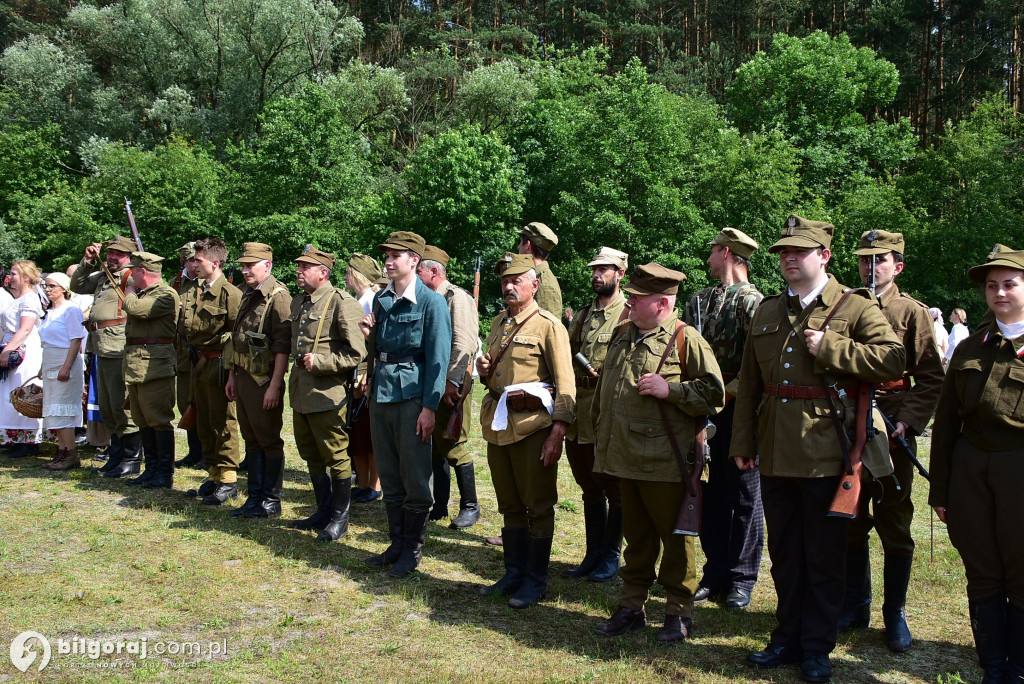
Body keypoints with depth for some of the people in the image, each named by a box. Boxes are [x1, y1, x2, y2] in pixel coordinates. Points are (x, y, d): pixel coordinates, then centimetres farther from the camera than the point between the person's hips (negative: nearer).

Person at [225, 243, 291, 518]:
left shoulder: (278, 296, -13)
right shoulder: (248, 296, 15)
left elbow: (282, 346, -18)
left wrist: (274, 386, -21)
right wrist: (232, 377, 20)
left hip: (264, 379, -9)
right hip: (243, 377, 9)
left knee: (269, 441, 0)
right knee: (251, 440, 14)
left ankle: (271, 502, 9)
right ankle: (254, 497, 22)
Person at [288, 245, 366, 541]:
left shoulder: (342, 303, -13)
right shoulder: (298, 302, 12)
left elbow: (357, 352, -17)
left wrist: (320, 362, -19)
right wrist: (300, 363, 15)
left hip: (327, 393, -8)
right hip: (301, 392, 9)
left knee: (335, 457, 2)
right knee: (311, 456, 17)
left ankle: (340, 519, 15)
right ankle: (323, 511, 31)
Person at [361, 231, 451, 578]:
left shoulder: (431, 302, -9)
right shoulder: (381, 299, 11)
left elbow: (438, 359, -13)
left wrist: (429, 407, -18)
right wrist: (369, 335, -1)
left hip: (412, 394, -7)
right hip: (380, 391, 7)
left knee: (415, 475, 3)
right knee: (389, 474, 14)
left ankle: (412, 549, 16)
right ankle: (396, 543, 26)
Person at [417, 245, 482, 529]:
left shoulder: (457, 297, -10)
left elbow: (464, 344, -19)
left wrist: (452, 382, -24)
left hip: (450, 385, -8)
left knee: (452, 445, -3)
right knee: (436, 445, 11)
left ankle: (470, 506, 10)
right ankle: (440, 505, 21)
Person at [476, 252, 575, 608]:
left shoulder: (548, 325, -8)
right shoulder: (498, 323, 15)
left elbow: (565, 384, -12)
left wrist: (557, 432, -19)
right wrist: (484, 371, 3)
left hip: (532, 427, -7)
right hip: (498, 425, 7)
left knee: (538, 507, 4)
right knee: (510, 506, 15)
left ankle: (536, 580, 15)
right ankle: (513, 574, 27)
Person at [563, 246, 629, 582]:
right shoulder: (582, 315, 16)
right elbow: (567, 356, 20)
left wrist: (604, 374, -19)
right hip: (577, 413, 7)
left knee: (613, 488, 3)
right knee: (589, 487, 14)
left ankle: (611, 556, 16)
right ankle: (593, 554, 25)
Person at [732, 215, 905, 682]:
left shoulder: (856, 308, -2)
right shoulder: (766, 313, 12)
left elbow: (893, 360, -13)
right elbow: (749, 384, 14)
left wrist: (830, 348, -18)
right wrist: (742, 443, 10)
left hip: (826, 455, -5)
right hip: (775, 455, 5)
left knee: (824, 556, 6)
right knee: (783, 553, 14)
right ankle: (788, 638, 28)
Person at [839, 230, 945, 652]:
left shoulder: (912, 312, 1)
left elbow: (931, 379, -3)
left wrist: (907, 422, -14)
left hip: (892, 434, -3)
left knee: (894, 525, 5)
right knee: (850, 522, 11)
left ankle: (895, 614, 18)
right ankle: (856, 605, 25)